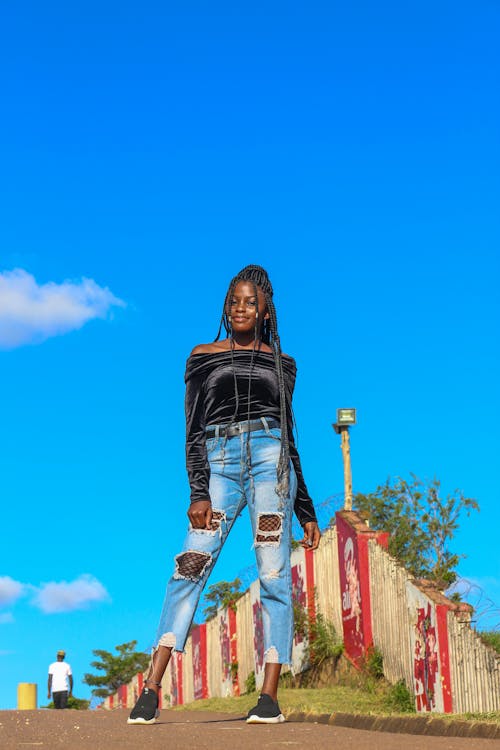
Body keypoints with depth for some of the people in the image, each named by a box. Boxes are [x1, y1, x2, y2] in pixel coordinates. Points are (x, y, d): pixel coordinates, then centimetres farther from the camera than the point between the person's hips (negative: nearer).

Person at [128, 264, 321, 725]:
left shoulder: (281, 363, 17)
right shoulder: (203, 357, 14)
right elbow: (194, 431, 6)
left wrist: (307, 511, 17)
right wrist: (199, 493, -7)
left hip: (270, 456, 1)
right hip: (220, 463, -1)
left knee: (274, 573, -8)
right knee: (191, 566, -15)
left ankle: (270, 696, -7)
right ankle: (151, 691, -17)